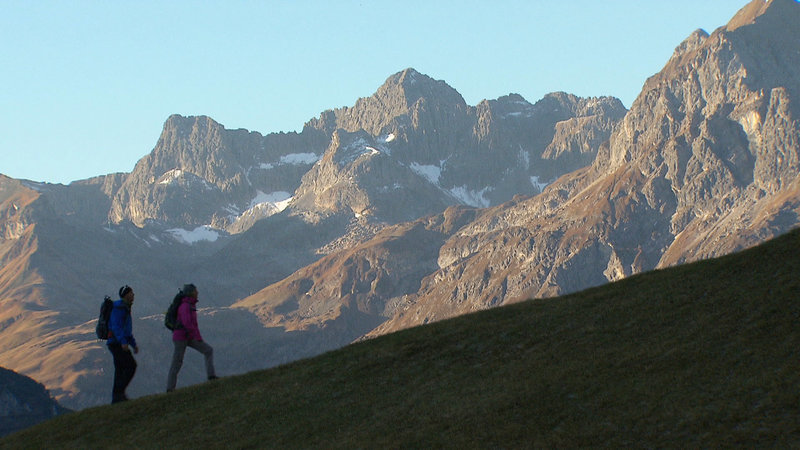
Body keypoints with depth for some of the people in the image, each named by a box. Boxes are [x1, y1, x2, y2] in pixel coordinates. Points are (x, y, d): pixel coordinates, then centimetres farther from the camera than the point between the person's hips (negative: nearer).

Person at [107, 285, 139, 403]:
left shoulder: (125, 309, 20)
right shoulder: (119, 308, -12)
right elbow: (116, 326, -23)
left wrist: (134, 344, 22)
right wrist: (123, 342, -31)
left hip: (119, 344, 10)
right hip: (116, 343, -10)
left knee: (121, 370, 7)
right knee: (131, 365, -14)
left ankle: (116, 398, 5)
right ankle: (120, 391, -15)